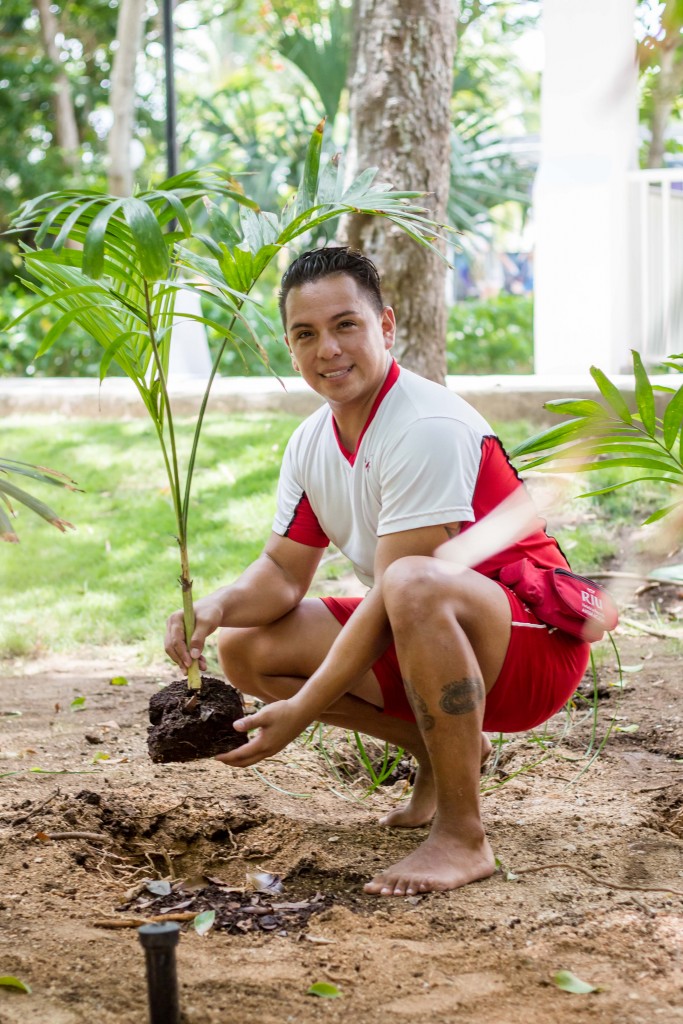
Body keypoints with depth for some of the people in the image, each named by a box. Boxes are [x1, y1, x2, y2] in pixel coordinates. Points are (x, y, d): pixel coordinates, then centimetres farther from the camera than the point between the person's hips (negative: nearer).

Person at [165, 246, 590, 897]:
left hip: (535, 639, -9)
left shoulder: (429, 428, -23)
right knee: (247, 647, -2)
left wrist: (303, 709, -28)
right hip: (428, 644, 9)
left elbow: (393, 597, -27)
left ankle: (462, 836, -28)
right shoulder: (311, 443, 4)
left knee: (414, 584, -40)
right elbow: (283, 573, 6)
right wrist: (218, 606, -17)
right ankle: (441, 755, 9)